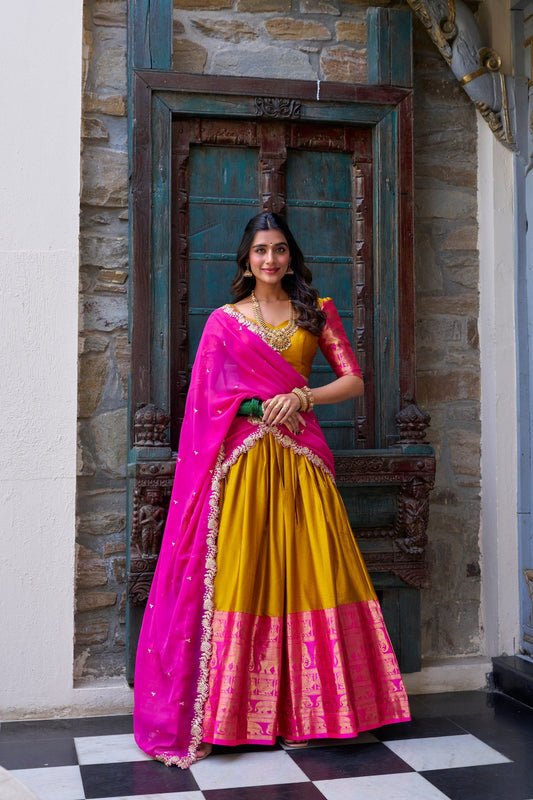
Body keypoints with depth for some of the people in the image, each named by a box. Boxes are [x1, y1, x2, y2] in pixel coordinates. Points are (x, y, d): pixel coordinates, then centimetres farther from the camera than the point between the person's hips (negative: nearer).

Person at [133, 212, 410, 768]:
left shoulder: (316, 313, 14)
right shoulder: (224, 321, 11)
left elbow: (354, 380, 9)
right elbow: (210, 394, 5)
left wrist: (300, 397, -6)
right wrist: (261, 408, -10)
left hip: (299, 457, 1)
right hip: (242, 459, -1)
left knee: (301, 572, -3)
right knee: (239, 573, -6)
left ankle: (299, 710, 7)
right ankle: (229, 714, 1)